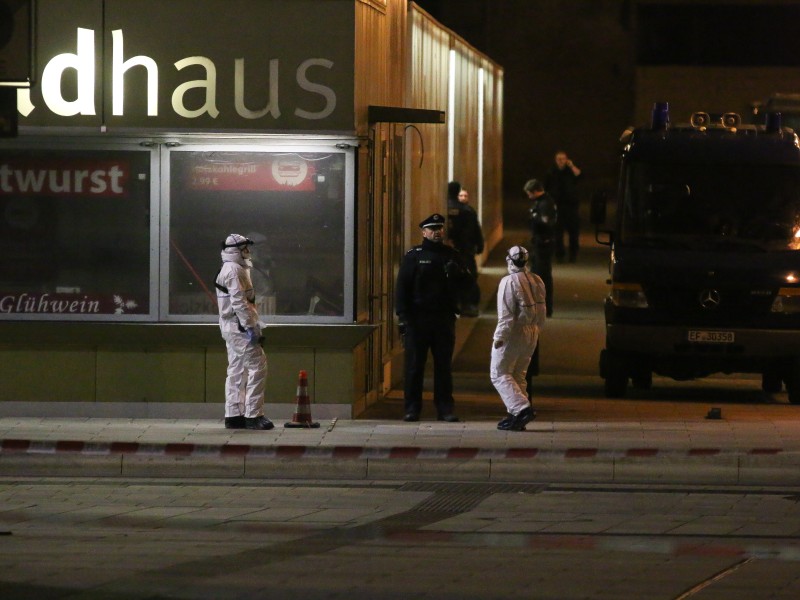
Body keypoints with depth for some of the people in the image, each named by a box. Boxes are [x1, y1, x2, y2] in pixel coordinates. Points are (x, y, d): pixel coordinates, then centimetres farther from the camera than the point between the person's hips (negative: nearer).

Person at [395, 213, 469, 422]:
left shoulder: (451, 255, 12)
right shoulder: (413, 256, 2)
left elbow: (466, 280, 11)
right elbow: (402, 287, -2)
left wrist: (457, 272, -12)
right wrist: (403, 317, -11)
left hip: (444, 317, 3)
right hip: (418, 317, -3)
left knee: (444, 365, 5)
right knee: (414, 365, -1)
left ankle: (445, 409, 8)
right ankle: (412, 409, 4)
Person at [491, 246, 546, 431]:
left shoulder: (509, 282, -17)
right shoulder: (537, 281, 6)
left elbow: (506, 314, -20)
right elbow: (541, 311, 11)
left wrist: (499, 337, -16)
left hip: (513, 333, -8)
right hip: (531, 333, 8)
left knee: (499, 374, -1)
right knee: (518, 374, 17)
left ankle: (522, 408, -16)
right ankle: (515, 415, 15)